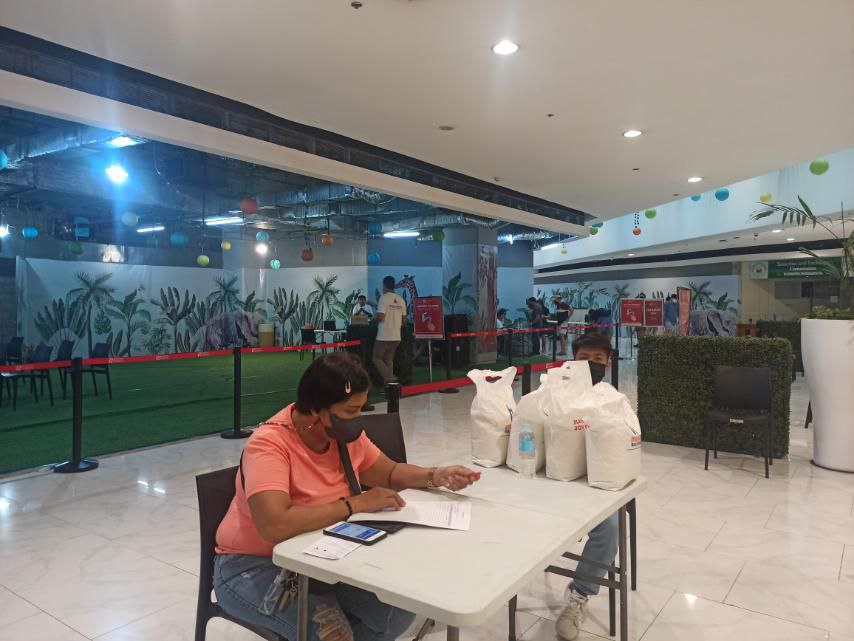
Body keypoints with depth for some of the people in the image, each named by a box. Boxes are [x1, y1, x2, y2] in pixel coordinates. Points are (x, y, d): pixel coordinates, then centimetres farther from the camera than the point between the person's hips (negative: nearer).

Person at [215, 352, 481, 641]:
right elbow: (275, 525, -40)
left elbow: (390, 473, 9)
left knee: (399, 611, -8)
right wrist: (356, 504, -32)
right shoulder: (269, 445, -26)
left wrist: (437, 476, -10)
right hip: (255, 566, -6)